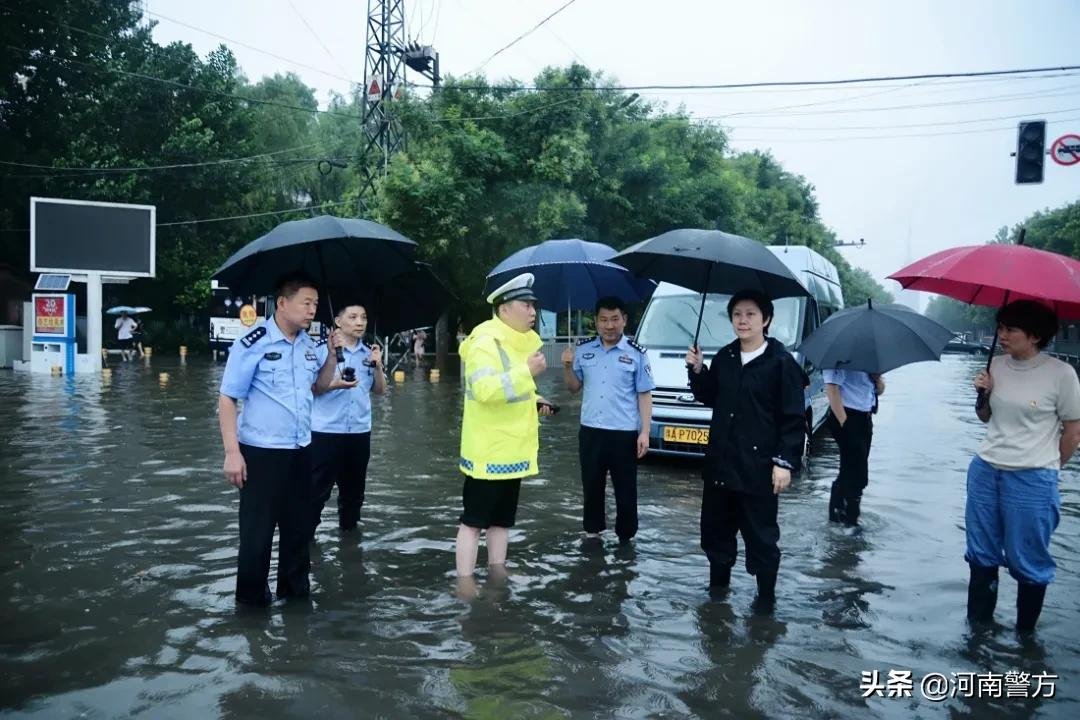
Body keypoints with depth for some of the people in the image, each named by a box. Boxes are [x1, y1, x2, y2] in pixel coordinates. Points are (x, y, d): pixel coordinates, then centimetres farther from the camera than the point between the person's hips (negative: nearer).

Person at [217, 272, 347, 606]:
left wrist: (332, 353, 3)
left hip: (300, 450, 6)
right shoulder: (253, 344, -14)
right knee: (257, 528, 3)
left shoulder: (309, 344, 5)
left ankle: (294, 586, 31)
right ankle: (251, 596, 19)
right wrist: (232, 452, -17)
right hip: (261, 452, -6)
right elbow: (227, 398, -11)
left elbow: (322, 384, 21)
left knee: (298, 524, 15)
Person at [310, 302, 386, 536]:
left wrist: (378, 366, -4)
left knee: (353, 488, 16)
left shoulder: (369, 354, 8)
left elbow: (380, 390, 12)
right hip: (326, 431, -5)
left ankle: (349, 529, 30)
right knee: (317, 488, 1)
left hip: (360, 431, 5)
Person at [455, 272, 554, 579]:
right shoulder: (485, 342, -16)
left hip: (512, 449, 9)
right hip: (488, 451, -9)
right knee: (474, 521, -2)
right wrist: (527, 371, -30)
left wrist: (535, 400, 13)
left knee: (502, 520, 16)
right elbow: (484, 390, -30)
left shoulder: (521, 341, 14)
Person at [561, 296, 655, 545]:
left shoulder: (636, 353, -4)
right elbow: (574, 387, 13)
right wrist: (568, 367, -7)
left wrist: (645, 432, -8)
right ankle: (593, 531, 29)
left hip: (625, 433, -3)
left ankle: (626, 536, 18)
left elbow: (644, 395, -2)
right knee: (591, 485, 14)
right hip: (590, 431, 3)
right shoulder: (583, 349, 4)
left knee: (625, 489, 6)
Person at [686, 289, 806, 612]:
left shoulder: (781, 361, -8)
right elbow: (708, 398, 20)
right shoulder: (724, 358, 8)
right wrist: (697, 371, 2)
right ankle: (718, 582, 34)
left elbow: (794, 418, -9)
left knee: (761, 535, 5)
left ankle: (766, 595, 21)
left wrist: (785, 461, -15)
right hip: (720, 461, 6)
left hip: (759, 466, -6)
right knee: (715, 527, 16)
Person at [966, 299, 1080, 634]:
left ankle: (1025, 634, 23)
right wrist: (982, 395, -5)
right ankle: (978, 625, 29)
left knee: (1028, 561, 6)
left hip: (1032, 480, -5)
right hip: (984, 471, 5)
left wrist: (1046, 468, 6)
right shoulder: (996, 365, 3)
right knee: (981, 554, 15)